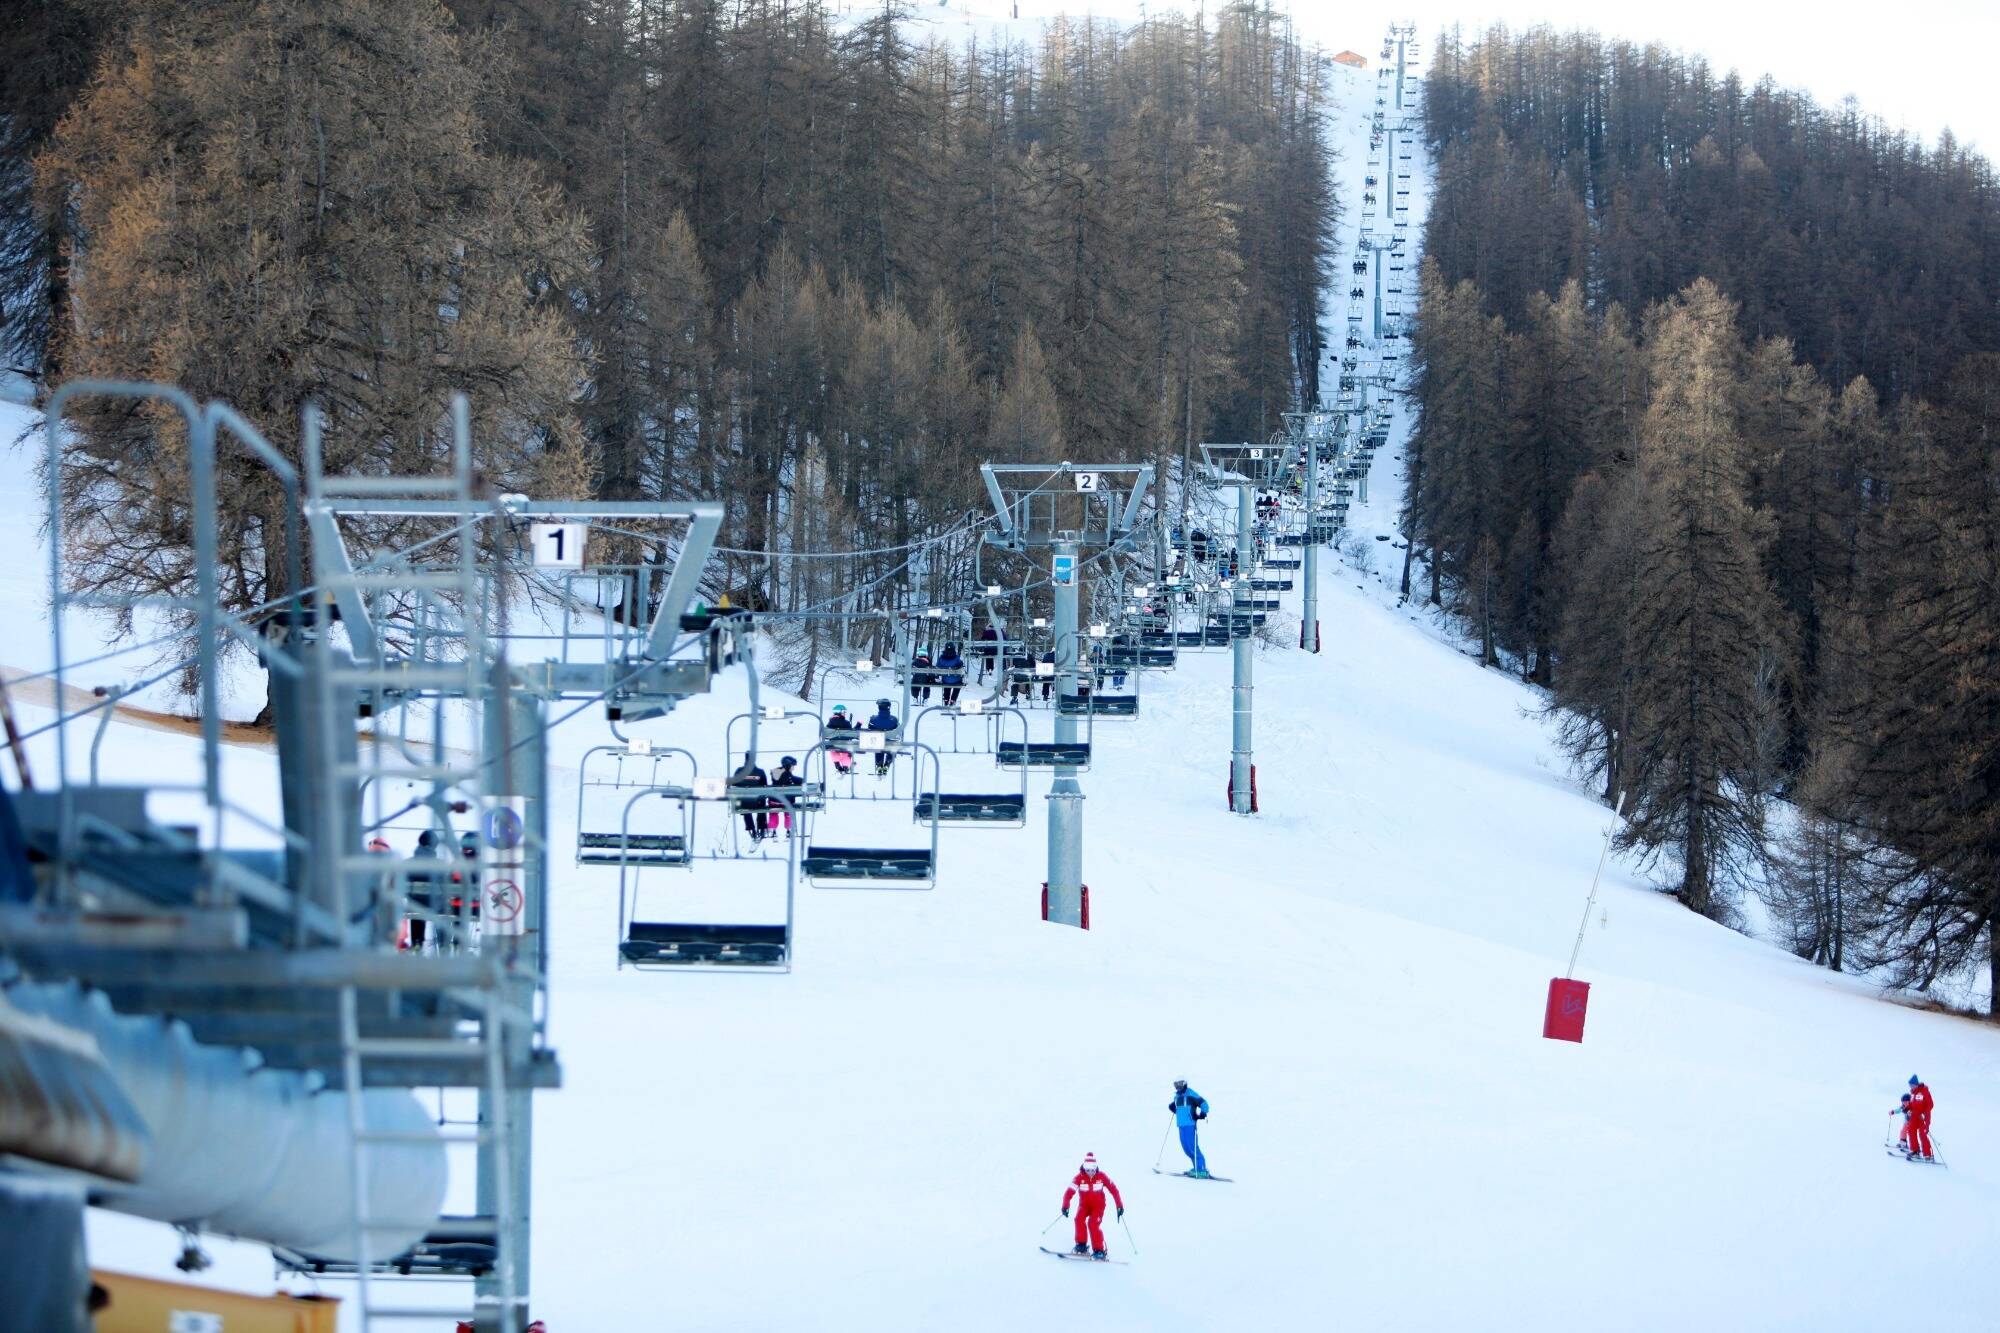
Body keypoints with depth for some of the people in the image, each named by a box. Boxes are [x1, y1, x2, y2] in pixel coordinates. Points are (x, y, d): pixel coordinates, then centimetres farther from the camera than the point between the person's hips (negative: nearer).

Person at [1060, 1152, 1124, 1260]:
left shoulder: (1101, 1176, -15)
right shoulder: (1079, 1177, -16)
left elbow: (1113, 1190, -7)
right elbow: (1069, 1192, -22)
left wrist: (1119, 1206, -10)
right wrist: (1065, 1206, -37)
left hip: (1098, 1205, -2)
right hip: (1084, 1204, 2)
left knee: (1093, 1224, -23)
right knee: (1079, 1219, -24)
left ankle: (1098, 1250, -14)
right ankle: (1081, 1245, -6)